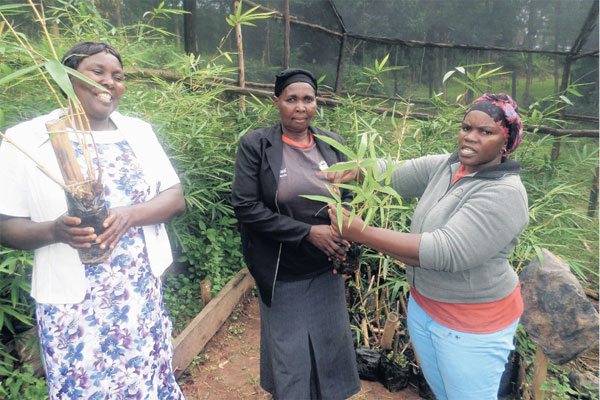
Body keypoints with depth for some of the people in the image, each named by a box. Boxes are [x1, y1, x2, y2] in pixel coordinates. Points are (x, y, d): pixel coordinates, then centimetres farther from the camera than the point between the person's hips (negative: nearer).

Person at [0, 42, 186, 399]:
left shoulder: (139, 131, 4)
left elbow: (176, 198, 1)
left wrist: (131, 215, -18)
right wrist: (55, 231, -23)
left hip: (144, 296, 3)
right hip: (74, 306, -2)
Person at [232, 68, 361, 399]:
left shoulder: (331, 143, 1)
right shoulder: (255, 145, -10)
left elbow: (347, 198, 10)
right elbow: (246, 207, -15)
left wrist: (343, 237, -9)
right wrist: (308, 232, -19)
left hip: (326, 271, 4)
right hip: (281, 274, -3)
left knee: (330, 347, 18)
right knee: (288, 354, 14)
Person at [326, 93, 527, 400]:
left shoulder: (505, 193, -25)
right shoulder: (443, 166, -4)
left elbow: (445, 252, -34)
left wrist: (362, 233, -35)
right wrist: (356, 171, -23)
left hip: (472, 324, -6)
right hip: (422, 306, 6)